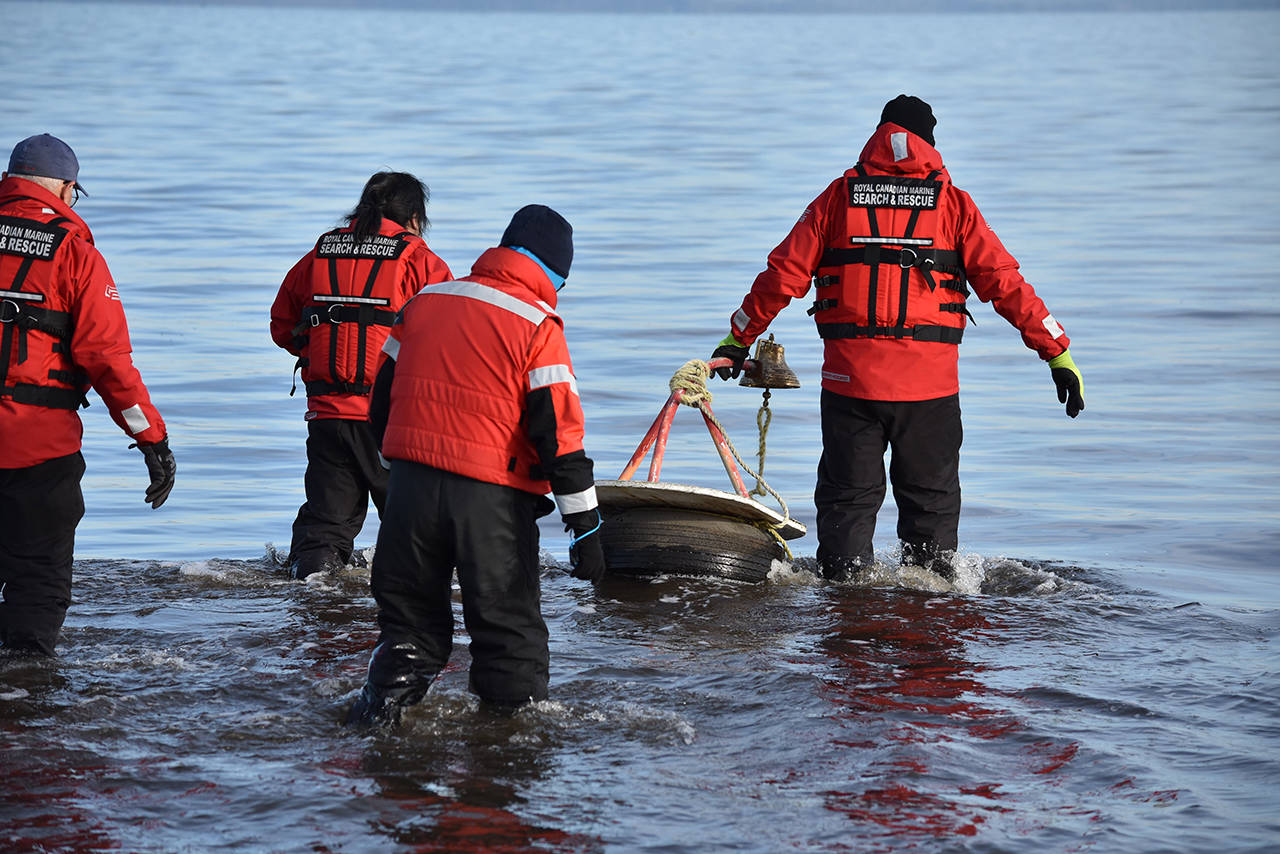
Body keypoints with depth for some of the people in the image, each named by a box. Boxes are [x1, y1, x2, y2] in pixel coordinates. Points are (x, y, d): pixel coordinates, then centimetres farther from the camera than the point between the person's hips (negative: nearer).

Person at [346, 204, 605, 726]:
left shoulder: (422, 303, 11)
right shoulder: (537, 326, -6)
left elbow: (382, 403, 17)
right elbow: (558, 430, -10)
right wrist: (585, 524, -7)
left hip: (411, 487, 4)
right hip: (493, 499, -4)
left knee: (409, 619, 16)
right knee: (508, 625, 7)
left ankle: (382, 702, 6)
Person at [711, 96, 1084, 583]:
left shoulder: (839, 196, 7)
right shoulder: (953, 204, 4)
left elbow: (784, 276, 5)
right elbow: (1004, 282, 0)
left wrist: (738, 339, 15)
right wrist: (1059, 353, 4)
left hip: (850, 377, 1)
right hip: (929, 379, -1)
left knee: (847, 497, 11)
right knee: (931, 501, 11)